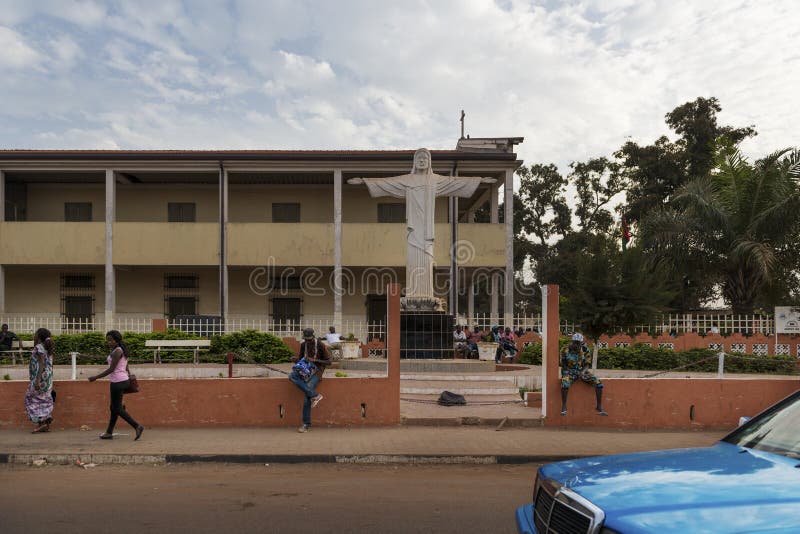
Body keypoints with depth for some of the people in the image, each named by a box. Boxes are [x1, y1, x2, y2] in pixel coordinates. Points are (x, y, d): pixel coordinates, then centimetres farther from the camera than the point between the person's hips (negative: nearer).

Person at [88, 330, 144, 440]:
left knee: (117, 408, -4)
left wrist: (96, 377, -13)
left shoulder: (117, 351, -14)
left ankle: (137, 426, -9)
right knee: (114, 407, 15)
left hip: (118, 381, -10)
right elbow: (126, 368, 19)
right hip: (123, 380, 10)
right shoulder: (121, 351, 16)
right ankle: (109, 432, 22)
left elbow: (111, 369, -17)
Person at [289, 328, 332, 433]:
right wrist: (295, 359, -11)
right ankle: (314, 395, -27)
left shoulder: (321, 346, -11)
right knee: (292, 376, -27)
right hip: (306, 369, 6)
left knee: (306, 396, -23)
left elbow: (329, 362, -8)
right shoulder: (303, 345, 4)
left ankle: (306, 424, -11)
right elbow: (300, 359, 14)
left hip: (316, 372, -6)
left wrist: (314, 360, -20)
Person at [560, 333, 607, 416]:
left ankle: (599, 407, -7)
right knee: (565, 383, -36)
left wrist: (583, 372, -20)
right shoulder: (566, 351, -10)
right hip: (570, 371, -3)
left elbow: (587, 364, 0)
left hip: (582, 371, 3)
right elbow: (563, 366, 0)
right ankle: (564, 407, -24)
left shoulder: (585, 350, -5)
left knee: (598, 383, -19)